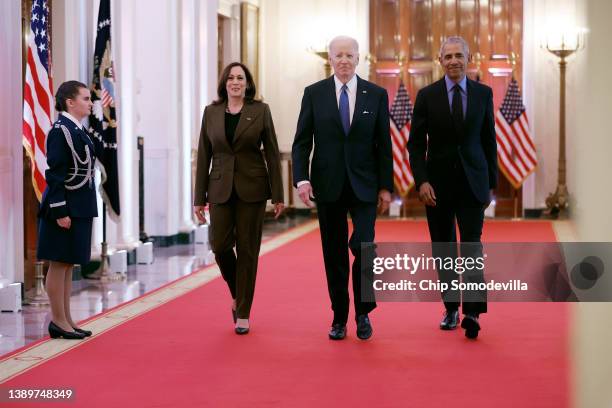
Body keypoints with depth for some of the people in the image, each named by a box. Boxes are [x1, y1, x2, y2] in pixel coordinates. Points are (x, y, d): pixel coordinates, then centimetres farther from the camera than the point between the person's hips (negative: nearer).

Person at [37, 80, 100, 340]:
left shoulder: (79, 130, 13)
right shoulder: (60, 130, -14)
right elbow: (55, 174, -18)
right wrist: (60, 211, -20)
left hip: (79, 208, 9)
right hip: (65, 207, -9)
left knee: (68, 264, 13)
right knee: (59, 264, -1)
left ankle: (65, 319, 19)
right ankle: (58, 321, 5)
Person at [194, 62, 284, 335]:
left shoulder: (260, 111, 1)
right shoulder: (211, 112, 6)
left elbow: (272, 153, 0)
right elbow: (204, 156, 6)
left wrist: (278, 195, -5)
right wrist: (199, 197, 3)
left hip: (252, 189, -2)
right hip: (221, 189, 2)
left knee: (247, 250, 0)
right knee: (220, 246, -6)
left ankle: (243, 314, 7)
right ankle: (236, 293, 24)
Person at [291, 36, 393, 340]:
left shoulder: (376, 95, 3)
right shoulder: (314, 94, 2)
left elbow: (383, 144, 4)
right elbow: (302, 142, 1)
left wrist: (386, 186, 0)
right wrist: (301, 179, -12)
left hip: (364, 186, -1)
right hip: (328, 186, 1)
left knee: (362, 246, -13)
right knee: (334, 255, 6)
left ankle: (363, 312, 4)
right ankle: (339, 318, 16)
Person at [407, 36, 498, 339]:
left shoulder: (483, 93, 4)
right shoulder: (427, 95, -1)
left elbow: (489, 140, 9)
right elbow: (416, 144, -1)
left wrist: (491, 183, 7)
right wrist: (421, 181, -12)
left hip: (472, 182, 0)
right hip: (438, 183, 0)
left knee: (472, 244, -10)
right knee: (443, 248, 7)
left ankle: (473, 312, -16)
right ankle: (451, 308, 18)